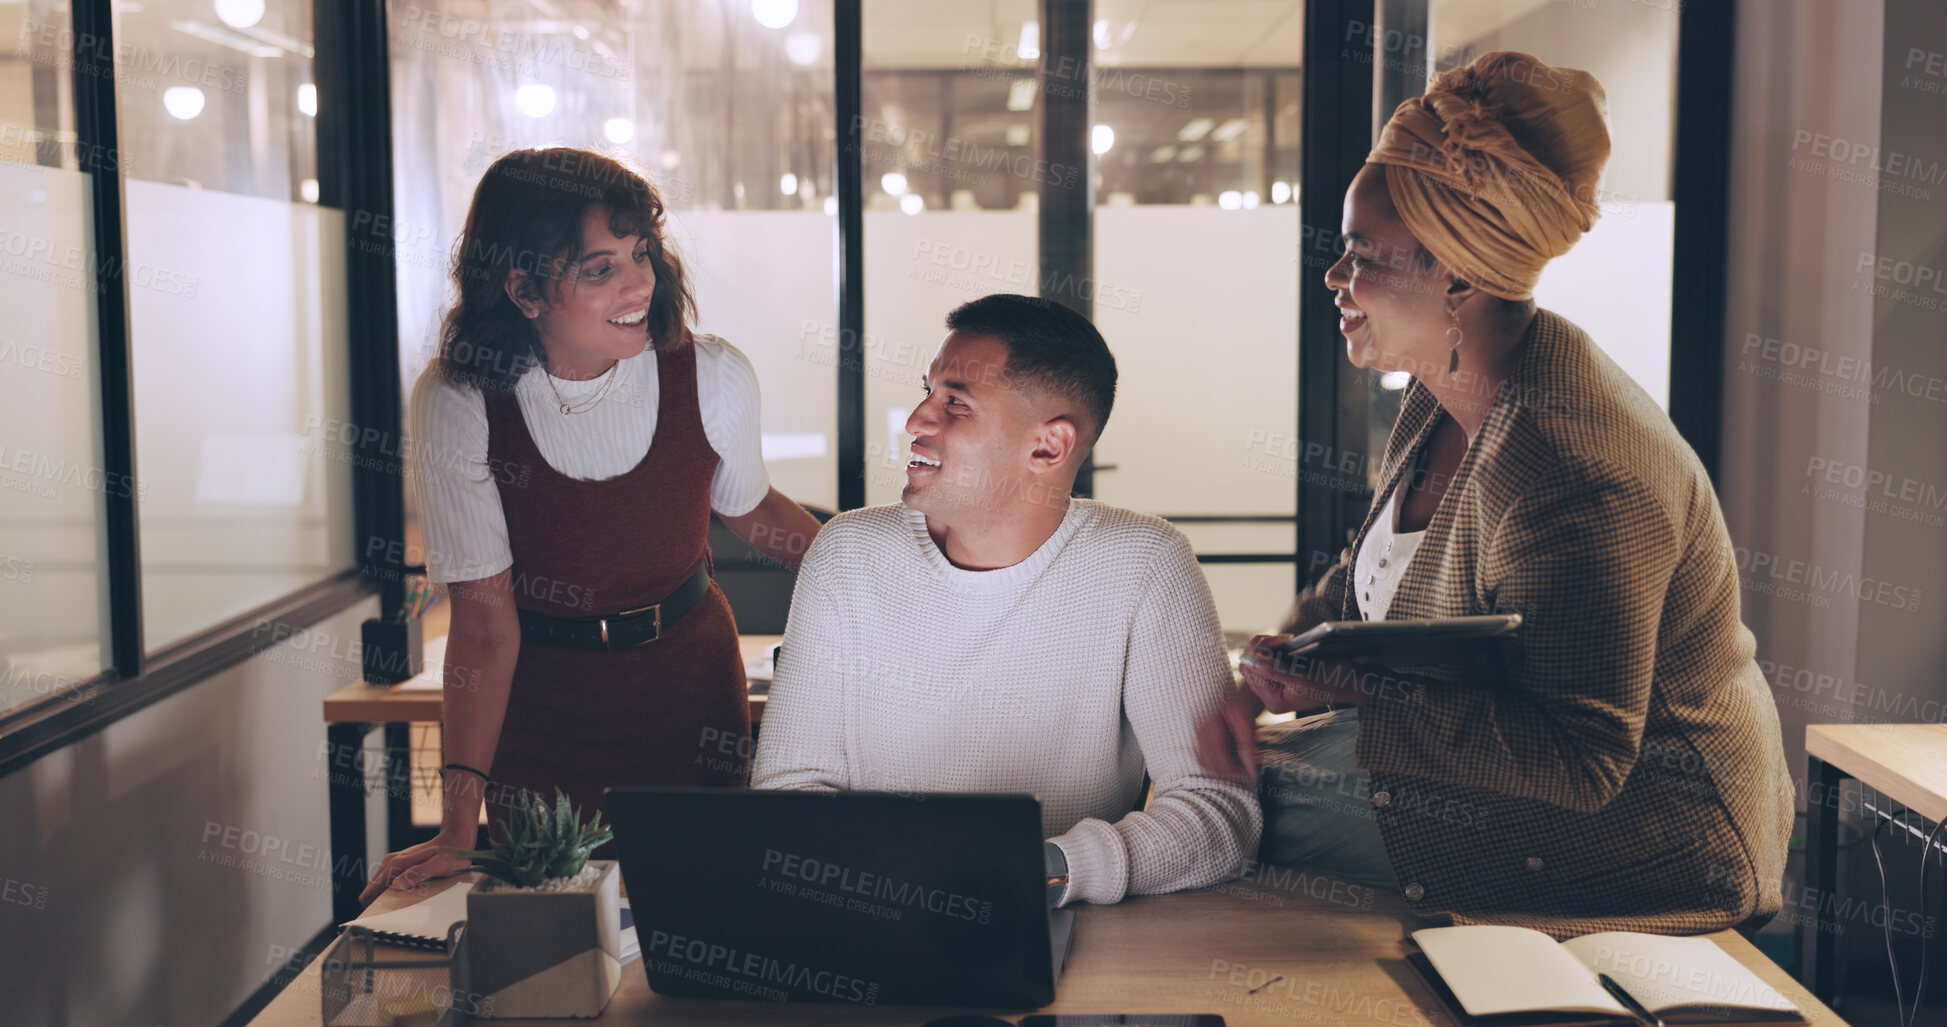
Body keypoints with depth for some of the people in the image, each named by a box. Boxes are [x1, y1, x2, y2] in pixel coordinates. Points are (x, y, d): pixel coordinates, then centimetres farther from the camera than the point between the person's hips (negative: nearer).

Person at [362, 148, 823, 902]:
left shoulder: (712, 378, -14)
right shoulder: (457, 403, -19)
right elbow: (483, 614, -19)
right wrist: (458, 826, -23)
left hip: (689, 680, 1)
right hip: (539, 711, -1)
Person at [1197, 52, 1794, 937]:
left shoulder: (1572, 475, -31)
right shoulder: (1447, 396, 0)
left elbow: (1580, 762, -30)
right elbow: (1363, 580, 11)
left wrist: (1355, 693, -33)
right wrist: (1256, 683, -7)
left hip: (1641, 826, -9)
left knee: (1279, 811, -16)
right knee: (1236, 774, 3)